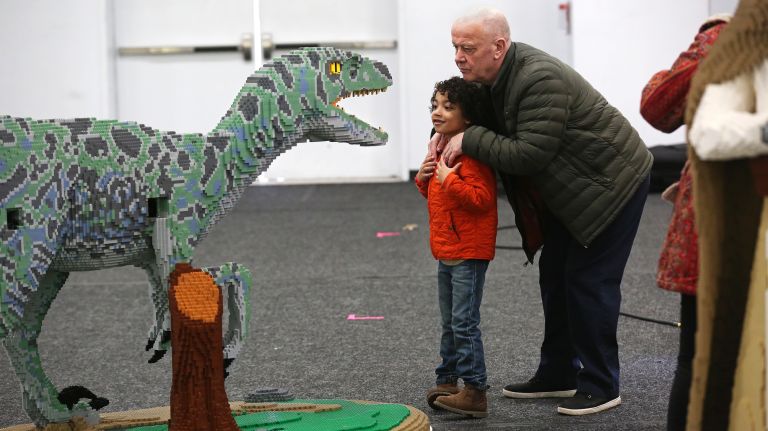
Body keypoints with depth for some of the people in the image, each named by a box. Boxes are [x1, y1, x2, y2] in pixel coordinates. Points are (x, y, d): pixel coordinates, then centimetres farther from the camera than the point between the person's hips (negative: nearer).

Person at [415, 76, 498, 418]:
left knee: (464, 323, -10)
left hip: (469, 252, -10)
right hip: (445, 250, 10)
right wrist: (425, 179, 7)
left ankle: (475, 390, -7)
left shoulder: (471, 154, -17)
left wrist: (449, 179, -26)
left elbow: (482, 198, -26)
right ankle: (448, 381, 25)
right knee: (449, 323, 17)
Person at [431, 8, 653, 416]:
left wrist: (469, 139, -26)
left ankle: (601, 386, 2)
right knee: (555, 274, 13)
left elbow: (528, 154, -34)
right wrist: (447, 129, -6)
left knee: (589, 280, -8)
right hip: (569, 188, 10)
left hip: (612, 181, -10)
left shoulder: (540, 80, -31)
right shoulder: (493, 74, -2)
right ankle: (557, 375, 24)